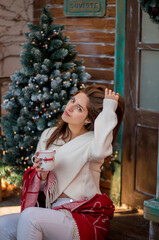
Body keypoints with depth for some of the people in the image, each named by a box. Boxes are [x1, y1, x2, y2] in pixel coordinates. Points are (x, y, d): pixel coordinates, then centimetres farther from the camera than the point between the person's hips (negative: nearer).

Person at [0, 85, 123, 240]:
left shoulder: (91, 142, -6)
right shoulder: (48, 135, 11)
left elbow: (100, 151, -35)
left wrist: (109, 108, -22)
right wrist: (42, 175, -10)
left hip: (83, 218, -5)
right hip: (50, 211, 5)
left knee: (30, 216, -29)